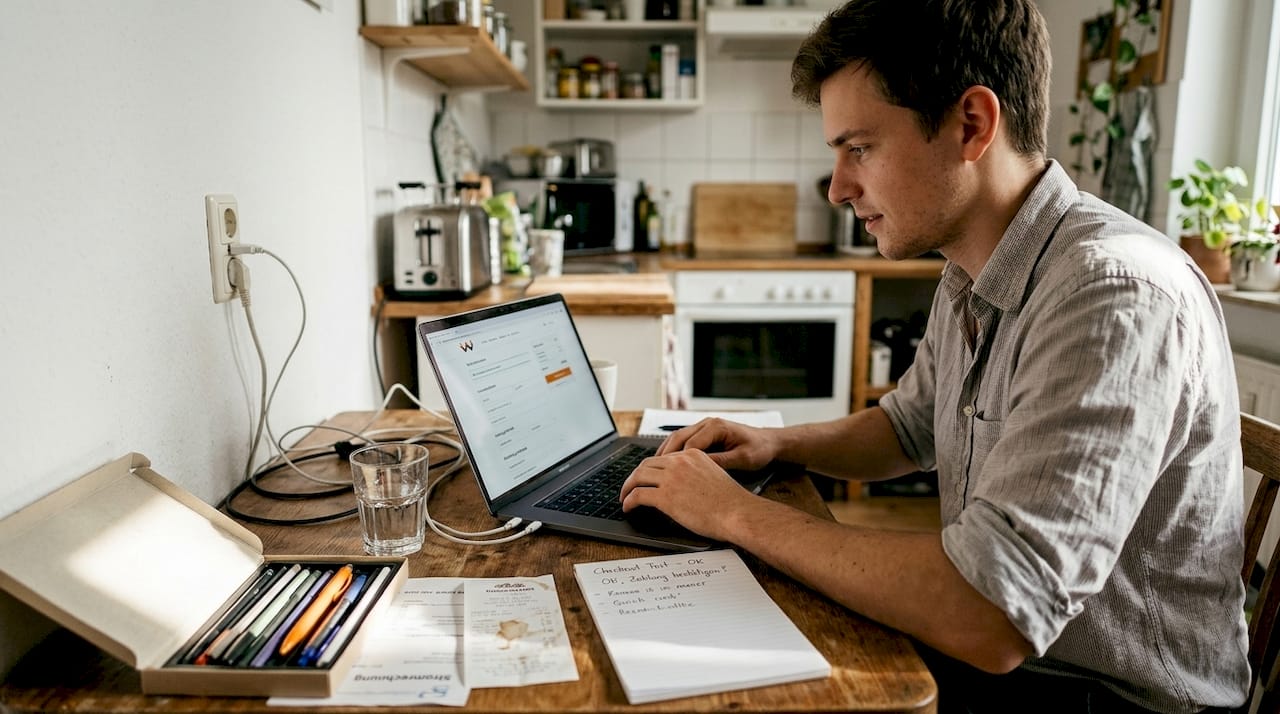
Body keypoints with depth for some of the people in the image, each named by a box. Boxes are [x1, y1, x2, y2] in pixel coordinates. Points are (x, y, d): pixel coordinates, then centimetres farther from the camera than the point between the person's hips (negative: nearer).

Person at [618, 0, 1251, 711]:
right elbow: (910, 424, 18)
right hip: (979, 650, 7)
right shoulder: (969, 280, 2)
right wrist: (776, 443, -1)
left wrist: (737, 512, -24)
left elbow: (990, 620, -35)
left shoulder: (1118, 293, -28)